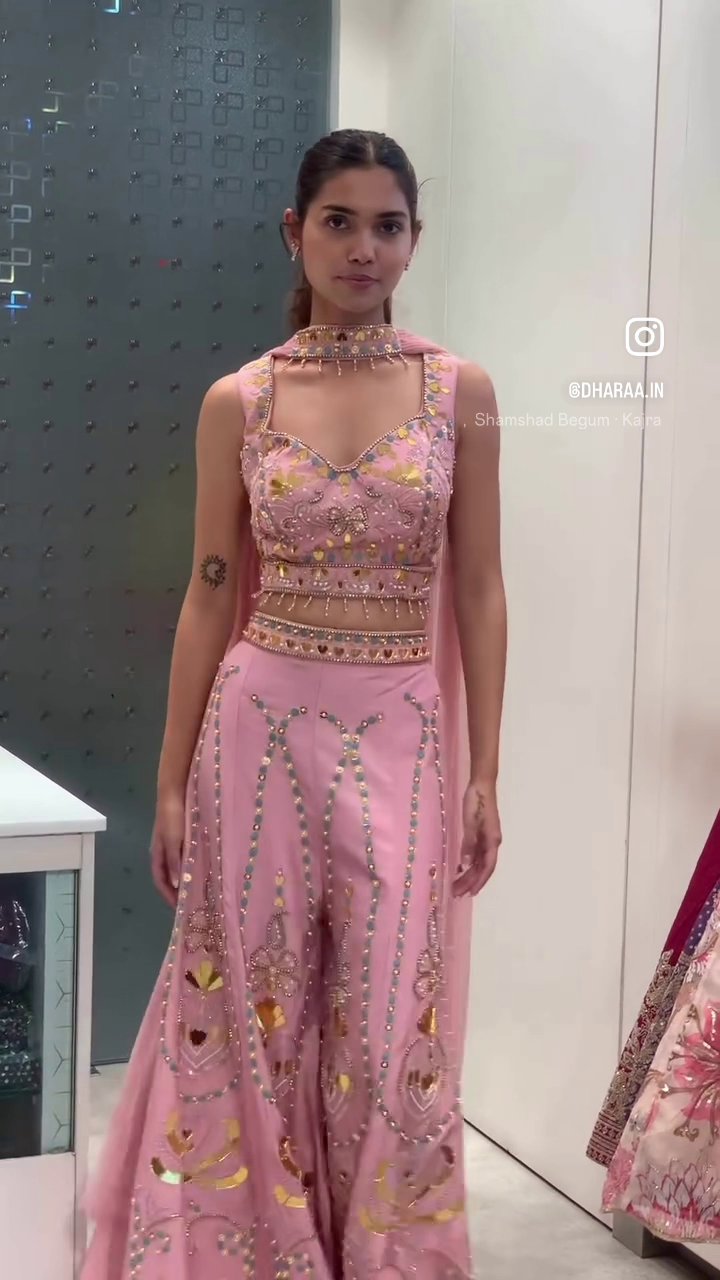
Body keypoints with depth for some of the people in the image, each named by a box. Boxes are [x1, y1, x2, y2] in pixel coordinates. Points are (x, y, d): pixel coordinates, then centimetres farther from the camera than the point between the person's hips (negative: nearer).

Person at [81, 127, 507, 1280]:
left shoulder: (461, 391, 1)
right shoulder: (238, 402, 1)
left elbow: (480, 593, 2)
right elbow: (209, 597, 3)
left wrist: (485, 772, -2)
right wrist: (171, 782, 2)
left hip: (403, 737, 0)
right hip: (263, 727, 1)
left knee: (390, 1031, 4)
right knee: (252, 1017, 8)